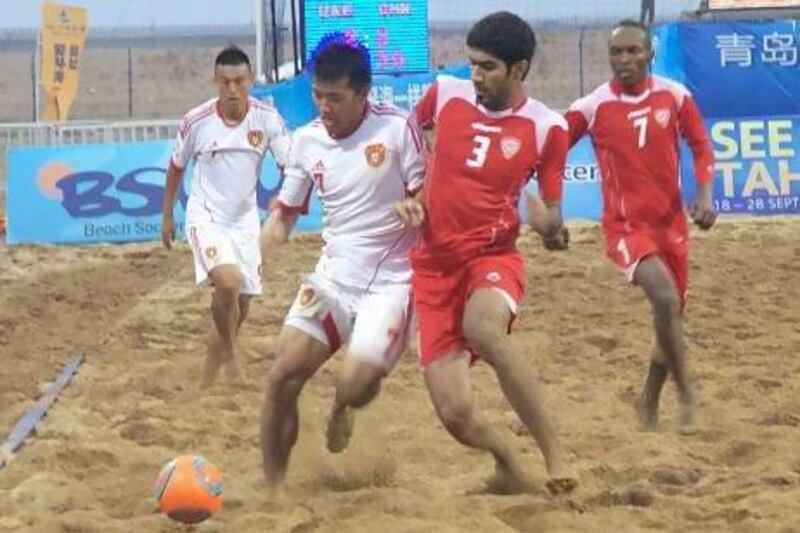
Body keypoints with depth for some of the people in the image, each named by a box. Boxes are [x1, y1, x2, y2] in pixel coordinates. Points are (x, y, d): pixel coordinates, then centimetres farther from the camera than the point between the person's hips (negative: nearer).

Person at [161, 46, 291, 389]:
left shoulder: (266, 118, -11)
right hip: (205, 217, -3)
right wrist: (167, 216, 10)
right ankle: (228, 355, -3)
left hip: (244, 220, 3)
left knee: (240, 303, 8)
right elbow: (177, 167, 4)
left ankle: (209, 374, 29)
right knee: (228, 282, -27)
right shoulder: (196, 122, -13)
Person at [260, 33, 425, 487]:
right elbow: (287, 210, 13)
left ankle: (343, 408, 18)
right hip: (332, 279, 5)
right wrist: (272, 234, -7)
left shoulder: (397, 128, -11)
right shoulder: (307, 141, 3)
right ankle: (273, 486, 7)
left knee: (357, 384, -21)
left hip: (390, 283, -4)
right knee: (285, 377, -8)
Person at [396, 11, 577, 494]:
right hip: (434, 264, 3)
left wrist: (552, 227, -16)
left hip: (494, 256, -3)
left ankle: (555, 454, -31)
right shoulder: (446, 95, 1)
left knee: (483, 327, -40)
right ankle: (509, 464, 25)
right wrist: (407, 198, 6)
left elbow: (552, 212, 5)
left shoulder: (546, 127, -5)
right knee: (456, 414, -10)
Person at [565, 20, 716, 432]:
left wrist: (705, 196, -7)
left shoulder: (675, 96, -2)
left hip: (671, 223, 4)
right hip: (626, 226, -4)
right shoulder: (592, 107, -9)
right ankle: (687, 395, -15)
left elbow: (700, 147, 8)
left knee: (671, 317, 13)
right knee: (666, 297, -28)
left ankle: (649, 404, 34)